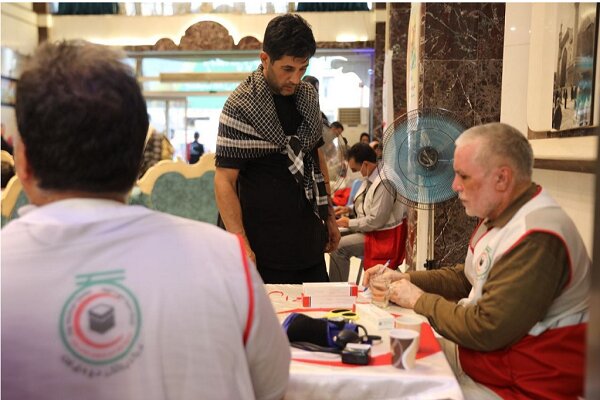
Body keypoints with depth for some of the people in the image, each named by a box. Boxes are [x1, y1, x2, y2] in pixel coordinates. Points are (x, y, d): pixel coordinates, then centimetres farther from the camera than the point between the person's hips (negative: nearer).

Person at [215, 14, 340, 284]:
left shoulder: (308, 96, 6)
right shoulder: (241, 106, -14)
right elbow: (224, 180, -15)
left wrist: (329, 215, 16)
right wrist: (241, 244, -22)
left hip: (310, 242, 7)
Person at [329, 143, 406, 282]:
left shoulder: (384, 182, -24)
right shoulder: (370, 177, 5)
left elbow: (376, 221, -24)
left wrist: (349, 223, -13)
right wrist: (349, 209, 7)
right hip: (368, 228, 10)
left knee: (339, 247, -21)